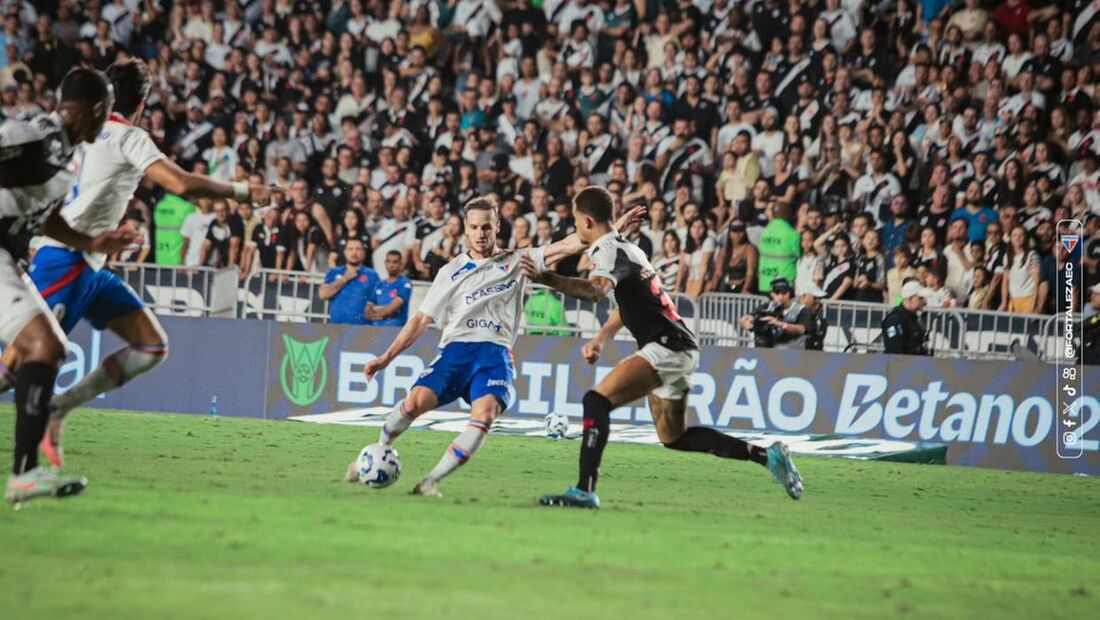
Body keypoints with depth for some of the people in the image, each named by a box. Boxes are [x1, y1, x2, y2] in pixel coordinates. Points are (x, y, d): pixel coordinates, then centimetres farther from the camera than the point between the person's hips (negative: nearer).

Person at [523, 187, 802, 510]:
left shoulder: (608, 251, -12)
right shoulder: (626, 247, 20)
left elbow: (596, 290, -36)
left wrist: (545, 278, -48)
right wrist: (600, 339, 21)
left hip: (667, 348, -10)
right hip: (680, 350, 10)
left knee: (597, 400, -22)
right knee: (673, 437, 22)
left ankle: (585, 490, -32)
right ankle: (766, 455, 24)